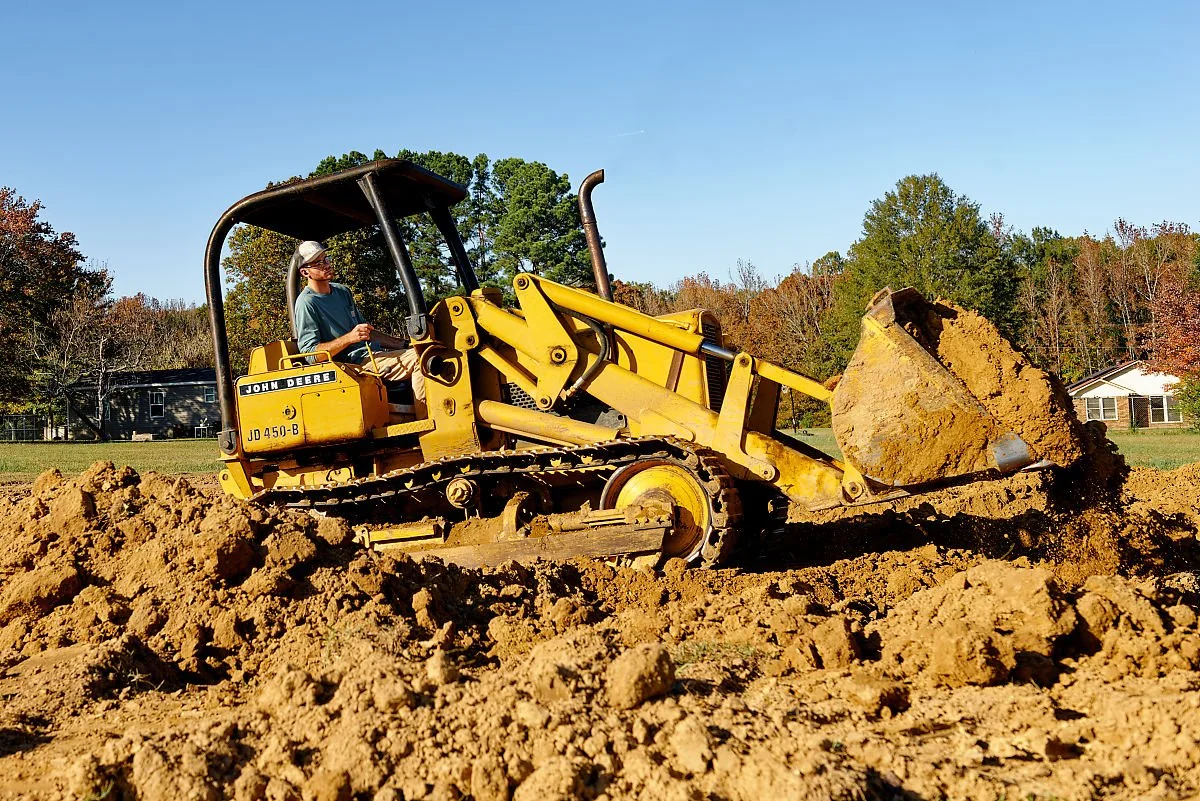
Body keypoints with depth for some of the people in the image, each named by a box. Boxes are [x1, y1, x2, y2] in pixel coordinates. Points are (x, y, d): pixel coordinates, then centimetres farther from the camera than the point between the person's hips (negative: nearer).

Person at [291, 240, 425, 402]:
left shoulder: (343, 291, 20)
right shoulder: (307, 303, -7)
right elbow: (309, 352, -15)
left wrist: (403, 344, 18)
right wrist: (349, 338, -24)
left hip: (371, 354, 9)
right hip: (353, 363, -9)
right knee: (417, 357, -26)